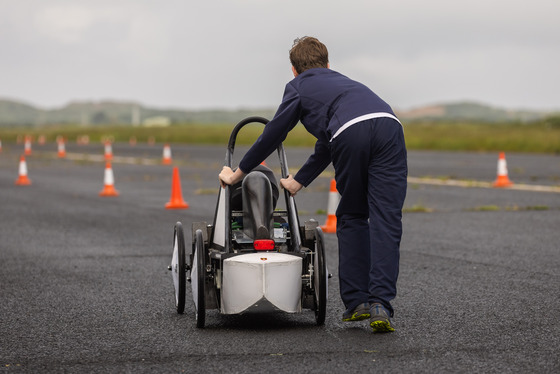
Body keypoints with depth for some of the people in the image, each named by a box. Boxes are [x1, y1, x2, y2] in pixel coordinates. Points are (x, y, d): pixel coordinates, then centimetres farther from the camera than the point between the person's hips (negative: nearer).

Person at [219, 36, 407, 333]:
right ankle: (381, 303, -11)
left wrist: (237, 174, 40)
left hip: (352, 134, -3)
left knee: (351, 218, 15)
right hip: (389, 124, 4)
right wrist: (298, 181, 58)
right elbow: (326, 144, 49)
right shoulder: (341, 81, 44)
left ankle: (357, 301, 14)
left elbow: (272, 136, 29)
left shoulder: (298, 86, 27)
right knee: (385, 222, 0)